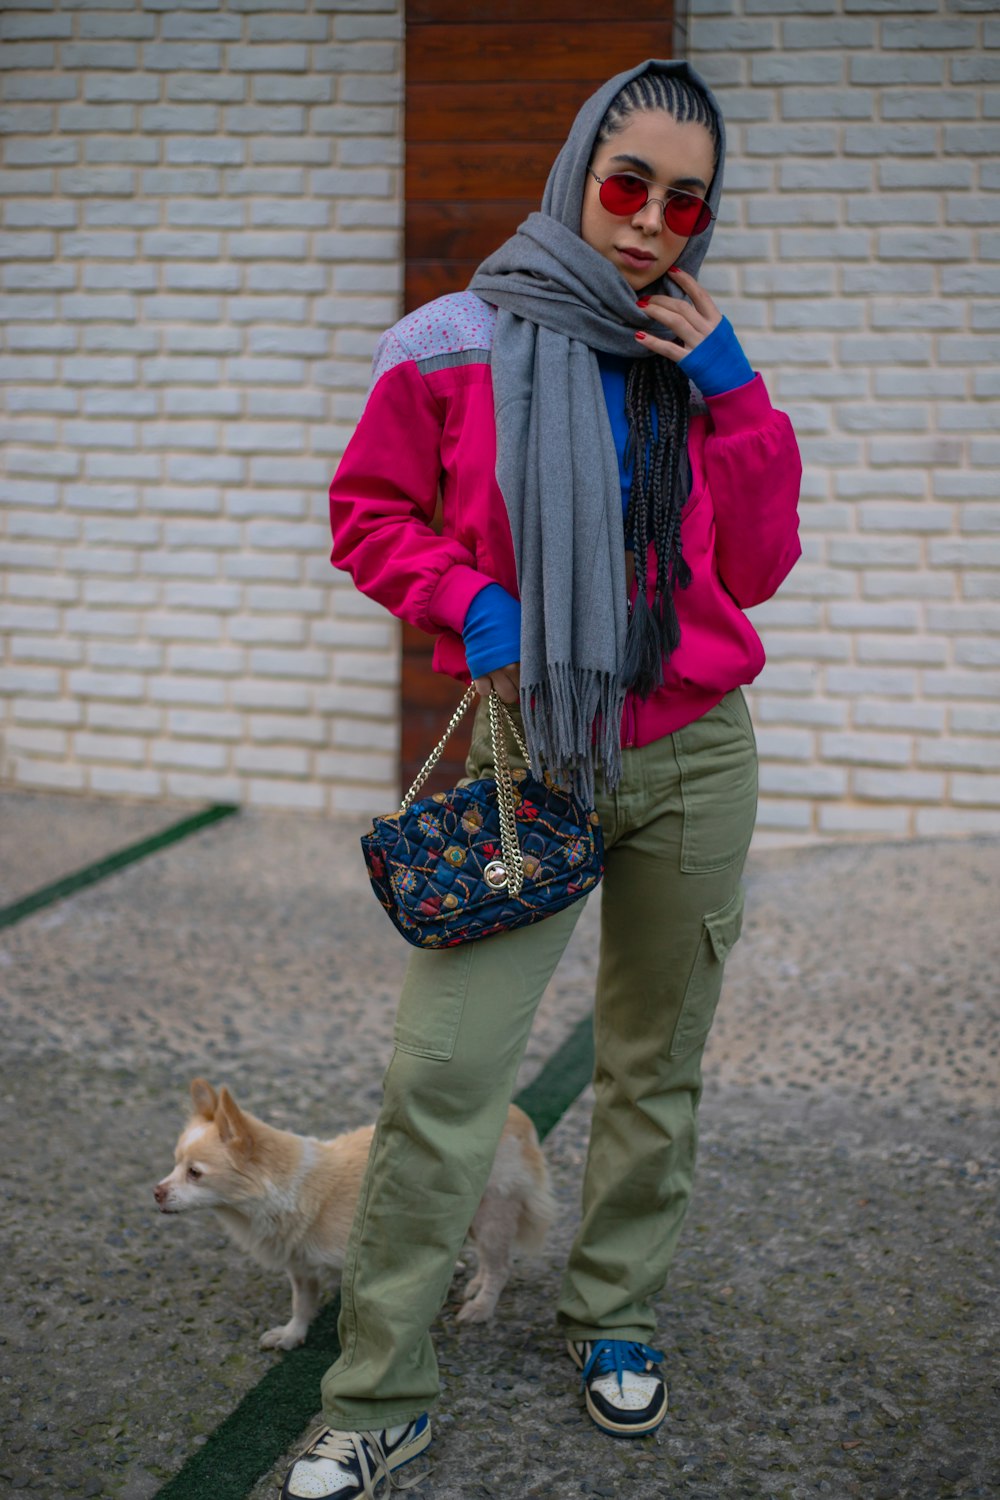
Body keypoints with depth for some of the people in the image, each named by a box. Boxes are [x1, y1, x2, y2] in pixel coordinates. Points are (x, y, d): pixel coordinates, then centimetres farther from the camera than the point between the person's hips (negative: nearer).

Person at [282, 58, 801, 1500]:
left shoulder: (697, 361, 7)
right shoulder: (455, 347, -3)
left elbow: (759, 565, 4)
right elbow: (370, 514, 4)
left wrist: (731, 392, -5)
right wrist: (471, 603, -13)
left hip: (693, 758, 4)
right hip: (531, 759, -3)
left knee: (656, 1062, 13)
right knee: (439, 1072, -9)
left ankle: (614, 1319, 34)